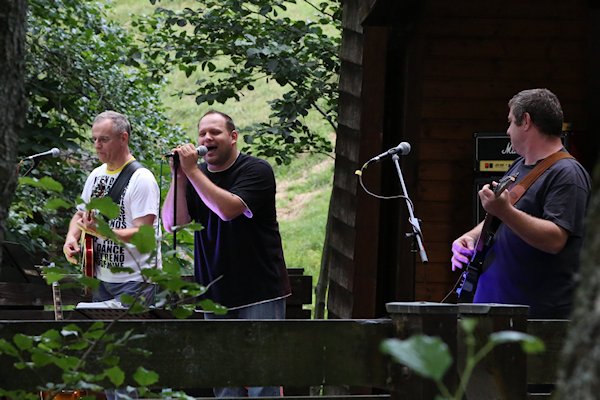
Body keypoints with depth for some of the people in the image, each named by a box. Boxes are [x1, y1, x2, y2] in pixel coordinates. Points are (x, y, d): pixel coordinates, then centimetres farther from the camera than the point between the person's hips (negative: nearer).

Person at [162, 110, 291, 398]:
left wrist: (191, 171, -19)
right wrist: (179, 177, -10)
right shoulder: (198, 177, 11)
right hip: (217, 295, 6)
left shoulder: (256, 171, -7)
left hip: (260, 291, -6)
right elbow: (170, 223, 1)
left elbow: (228, 208, -23)